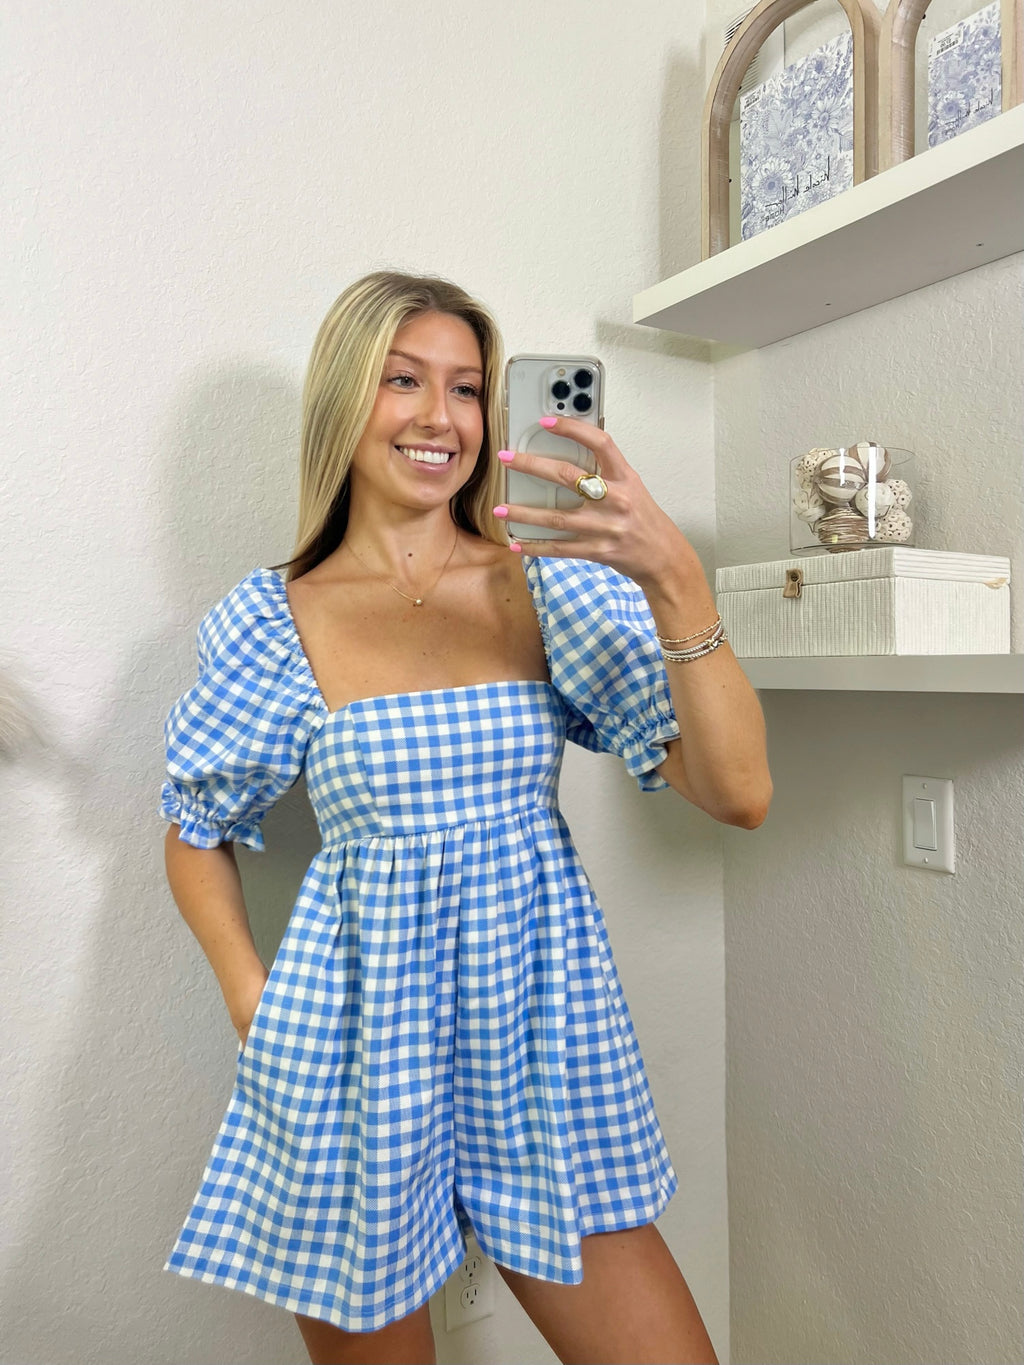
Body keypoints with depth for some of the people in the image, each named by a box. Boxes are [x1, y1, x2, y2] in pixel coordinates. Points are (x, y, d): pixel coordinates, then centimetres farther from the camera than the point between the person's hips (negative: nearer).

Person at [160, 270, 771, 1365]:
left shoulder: (556, 586, -3)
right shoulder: (273, 621, -4)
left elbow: (738, 793, -11)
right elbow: (198, 837, 9)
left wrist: (676, 582, -24)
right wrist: (257, 1008, -4)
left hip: (539, 1021, 1)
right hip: (357, 1031, 0)